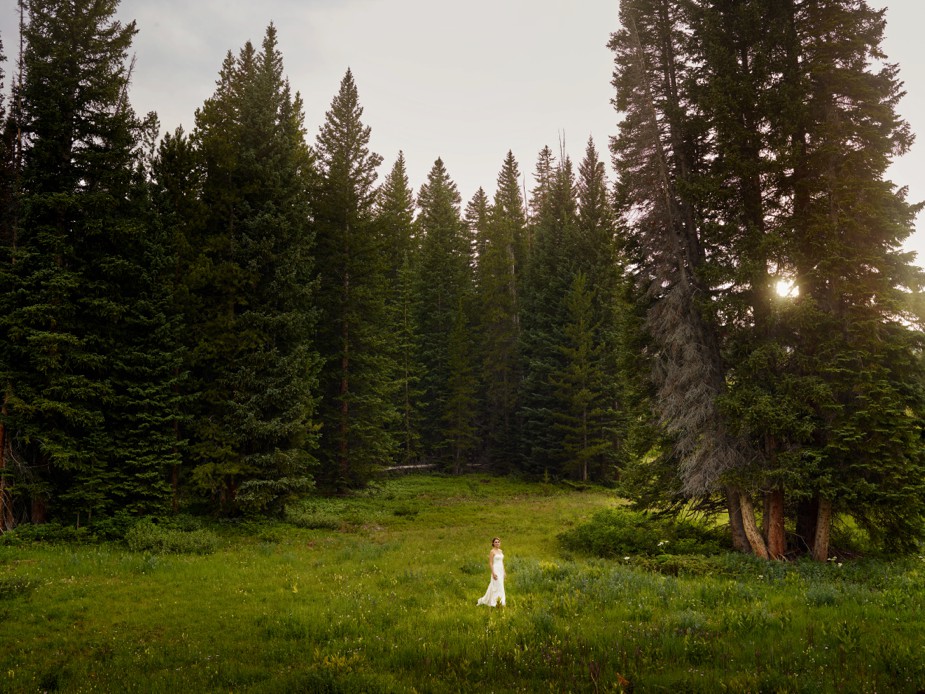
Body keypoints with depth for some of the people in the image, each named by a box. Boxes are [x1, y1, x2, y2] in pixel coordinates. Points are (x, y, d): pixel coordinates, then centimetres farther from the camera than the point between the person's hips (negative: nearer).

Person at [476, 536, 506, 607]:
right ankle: (500, 603, -5)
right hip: (495, 570, -8)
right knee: (497, 586, -9)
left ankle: (486, 600, 24)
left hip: (501, 570, 8)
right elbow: (490, 563, -14)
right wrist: (493, 573, -20)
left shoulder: (500, 551, 13)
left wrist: (504, 571, 15)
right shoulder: (492, 552, -11)